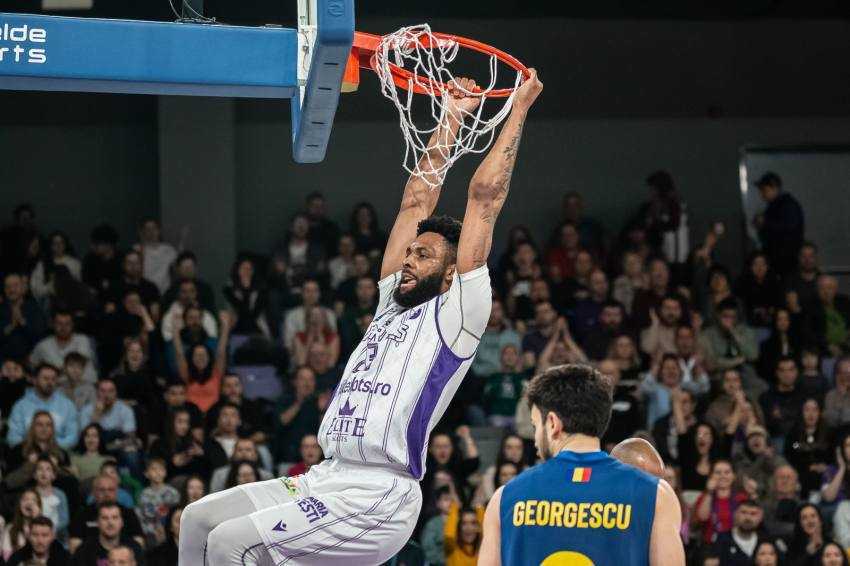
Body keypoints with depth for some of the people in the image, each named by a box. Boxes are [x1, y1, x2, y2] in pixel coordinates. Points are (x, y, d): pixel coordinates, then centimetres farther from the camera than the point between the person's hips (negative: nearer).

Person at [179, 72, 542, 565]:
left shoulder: (456, 315, -2)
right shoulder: (393, 304, 21)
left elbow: (485, 197, -4)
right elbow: (416, 204, 26)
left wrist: (519, 109, 1)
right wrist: (451, 119, 29)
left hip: (377, 501, -9)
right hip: (327, 480, 9)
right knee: (200, 520, 8)